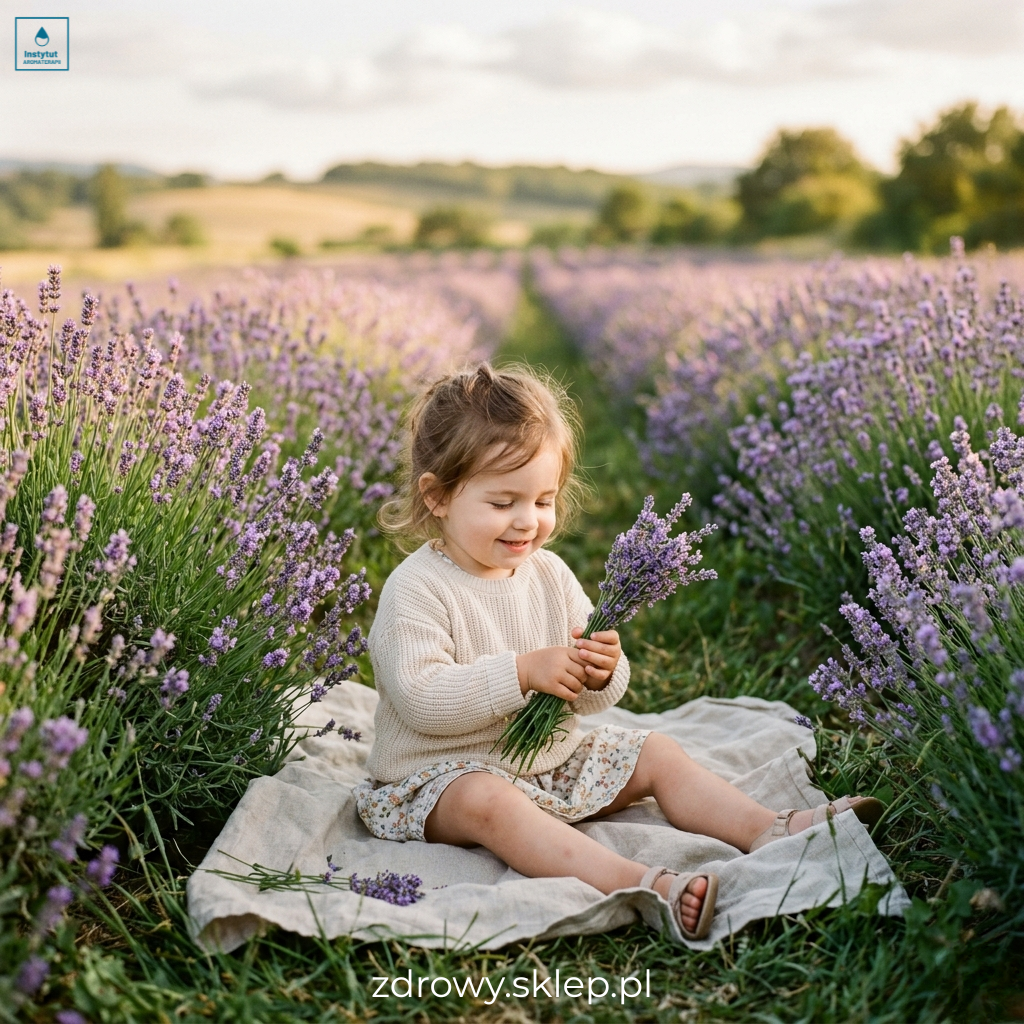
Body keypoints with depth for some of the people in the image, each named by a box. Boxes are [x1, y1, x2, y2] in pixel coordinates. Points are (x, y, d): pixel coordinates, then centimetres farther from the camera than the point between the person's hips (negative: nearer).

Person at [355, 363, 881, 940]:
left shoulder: (549, 574, 4)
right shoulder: (416, 589, -16)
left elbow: (588, 697, 8)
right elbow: (420, 698, -27)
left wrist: (602, 675, -17)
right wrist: (522, 671, -31)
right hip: (444, 777, -7)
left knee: (657, 754, 3)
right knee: (489, 802, -37)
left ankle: (771, 832, -4)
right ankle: (646, 884, -52)